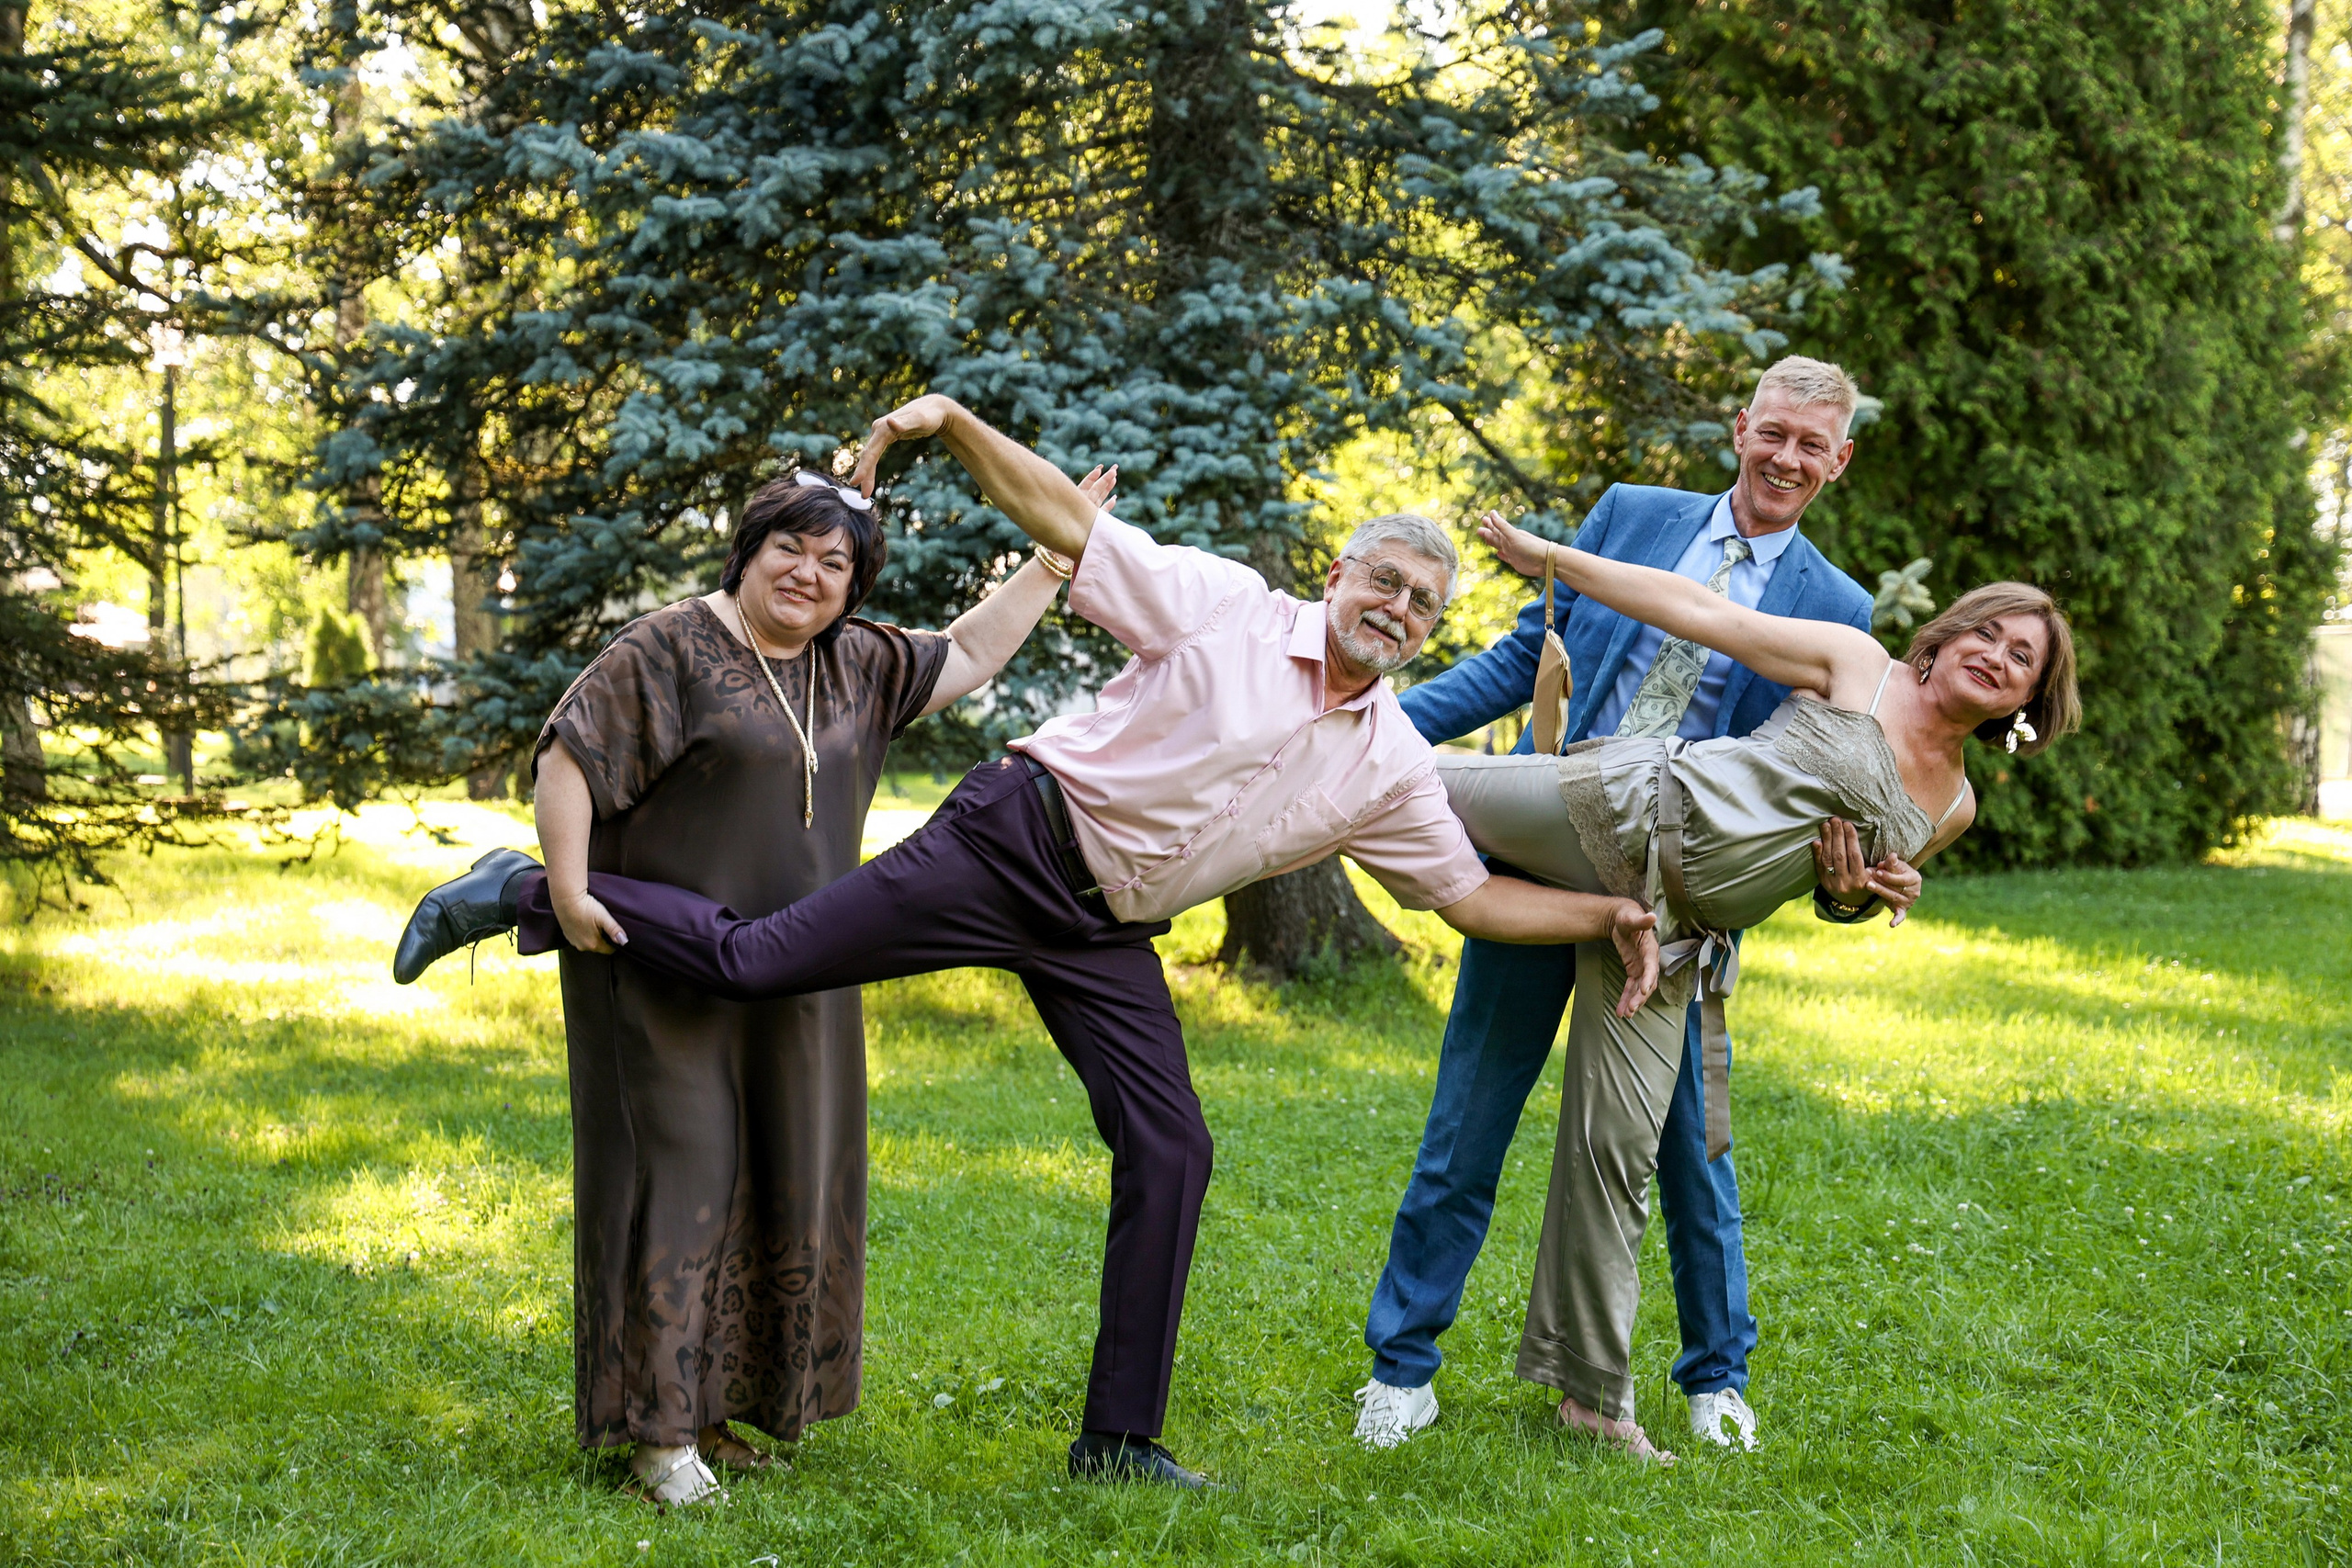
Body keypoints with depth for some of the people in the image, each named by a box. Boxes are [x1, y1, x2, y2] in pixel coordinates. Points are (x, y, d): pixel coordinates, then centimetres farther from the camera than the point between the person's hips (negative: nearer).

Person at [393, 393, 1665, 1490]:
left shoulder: (1391, 768, 8)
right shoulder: (1225, 607, -6)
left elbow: (1473, 898, 13)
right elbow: (1063, 518, -6)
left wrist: (1603, 917, 3)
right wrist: (952, 421, -17)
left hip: (1105, 938, 5)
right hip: (1019, 838, -5)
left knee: (1171, 1152, -3)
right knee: (755, 962, -13)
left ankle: (1120, 1440, 8)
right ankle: (530, 895, 6)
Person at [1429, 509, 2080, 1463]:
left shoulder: (1953, 806, 14)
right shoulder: (1855, 667, 0)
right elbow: (1697, 611, -2)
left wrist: (1881, 896, 6)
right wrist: (1545, 556, -5)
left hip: (1673, 933, 3)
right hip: (1624, 813, -3)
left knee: (1618, 1143, -1)